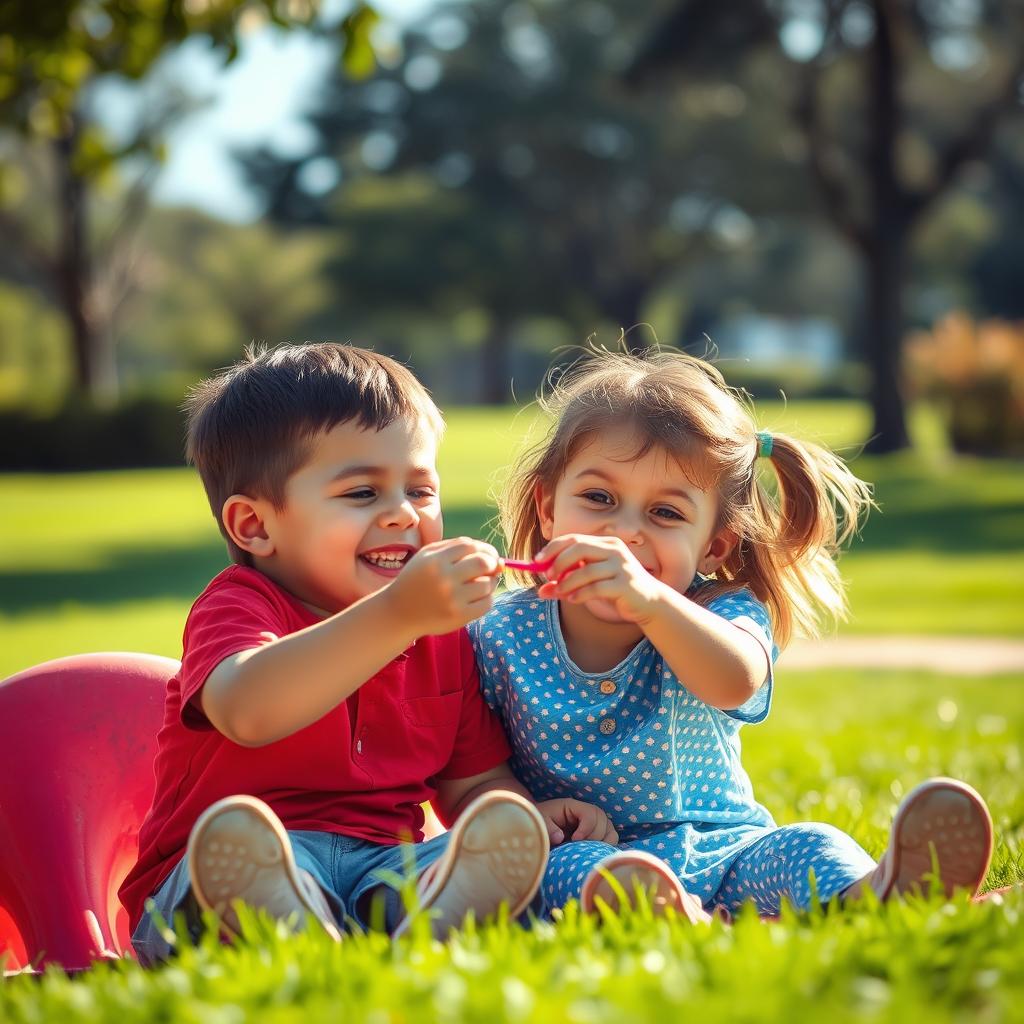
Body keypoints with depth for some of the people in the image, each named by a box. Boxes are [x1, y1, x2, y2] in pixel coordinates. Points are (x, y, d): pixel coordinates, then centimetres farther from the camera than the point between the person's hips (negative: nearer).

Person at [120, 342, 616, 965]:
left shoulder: (446, 636, 15)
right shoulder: (237, 607, -5)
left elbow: (471, 783, 19)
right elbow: (247, 711, -30)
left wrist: (531, 815, -6)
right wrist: (399, 616, -40)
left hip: (388, 865, 4)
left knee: (493, 840, -24)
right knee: (239, 837, -36)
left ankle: (429, 931, -57)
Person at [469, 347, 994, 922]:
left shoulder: (720, 616, -5)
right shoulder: (503, 636, -1)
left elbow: (735, 681, -31)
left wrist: (652, 603, -50)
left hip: (723, 852, 0)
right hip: (589, 853, 0)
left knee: (804, 849, -26)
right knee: (565, 868, -32)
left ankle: (874, 896, -58)